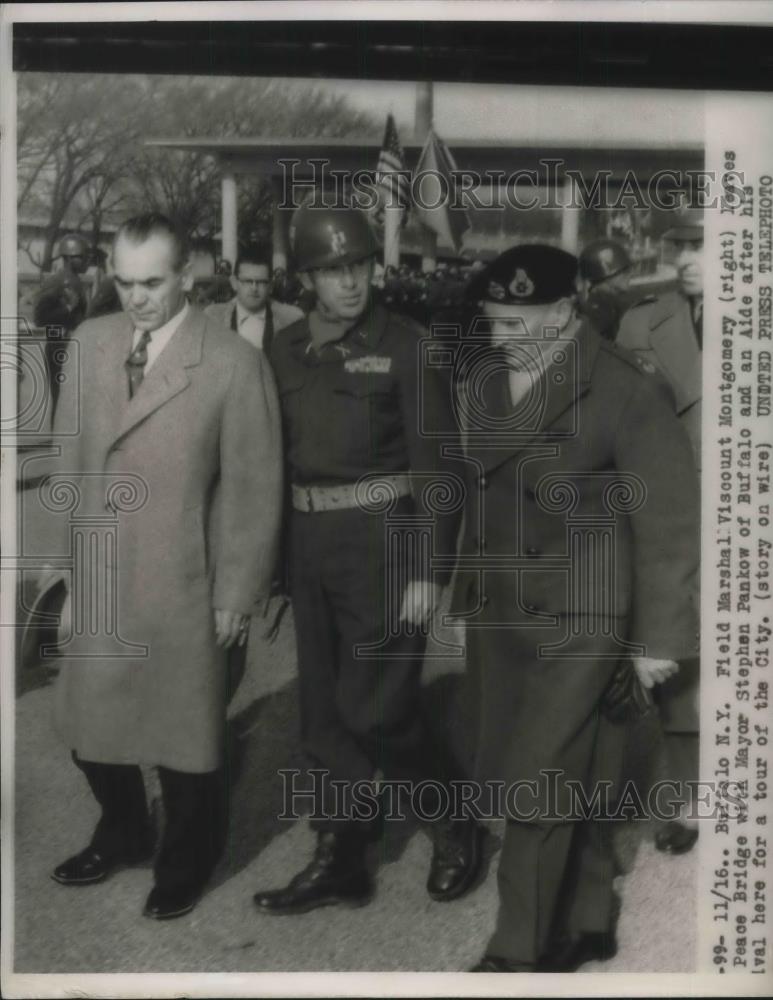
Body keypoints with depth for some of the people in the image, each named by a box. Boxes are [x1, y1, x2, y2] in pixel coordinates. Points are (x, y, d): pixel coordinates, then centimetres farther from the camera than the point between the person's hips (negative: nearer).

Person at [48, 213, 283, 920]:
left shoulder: (234, 365, -13)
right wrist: (63, 549, 4)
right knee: (90, 721, 17)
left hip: (180, 585, -4)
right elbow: (71, 455, 7)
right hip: (95, 580, 5)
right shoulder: (90, 342, 3)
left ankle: (185, 864, 37)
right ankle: (123, 836, 45)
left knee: (185, 732, 11)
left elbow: (253, 489, -9)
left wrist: (237, 594, -7)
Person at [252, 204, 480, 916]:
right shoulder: (284, 351, 8)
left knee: (374, 708, -6)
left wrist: (429, 570, -13)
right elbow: (274, 458, 11)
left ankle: (456, 826, 20)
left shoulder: (406, 346, -6)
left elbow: (437, 464, -8)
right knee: (324, 709, 10)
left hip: (383, 541, -5)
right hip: (310, 543, 5)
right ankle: (340, 862, 24)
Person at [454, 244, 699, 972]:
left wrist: (658, 637, -8)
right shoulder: (484, 380, 6)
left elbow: (667, 521, -9)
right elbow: (478, 491, 9)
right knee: (568, 779, 15)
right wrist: (468, 593, 6)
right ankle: (586, 922, 32)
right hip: (495, 611, 6)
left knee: (538, 786, -4)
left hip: (576, 620, -5)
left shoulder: (626, 390, -12)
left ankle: (519, 952, 11)